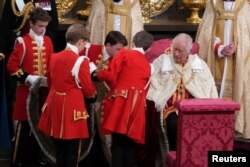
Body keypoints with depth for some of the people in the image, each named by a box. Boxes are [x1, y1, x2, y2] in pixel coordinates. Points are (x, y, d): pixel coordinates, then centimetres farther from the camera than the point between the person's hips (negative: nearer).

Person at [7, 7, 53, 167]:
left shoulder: (48, 41, 8)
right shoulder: (22, 42, -10)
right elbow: (12, 66, -12)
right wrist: (29, 78, -18)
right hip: (27, 89, -6)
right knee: (24, 125, -4)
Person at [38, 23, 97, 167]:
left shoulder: (54, 57, 7)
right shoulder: (81, 61, -14)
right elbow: (89, 90, -9)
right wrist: (93, 95, 13)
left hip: (56, 106, 7)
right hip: (72, 108, -7)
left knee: (60, 150, 16)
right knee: (72, 152, 3)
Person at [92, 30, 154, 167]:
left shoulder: (124, 54, 4)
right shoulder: (148, 66, 19)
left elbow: (111, 76, -5)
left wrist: (97, 74, 12)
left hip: (120, 102, -4)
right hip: (137, 105, 4)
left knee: (118, 144, -3)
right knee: (129, 144, 9)